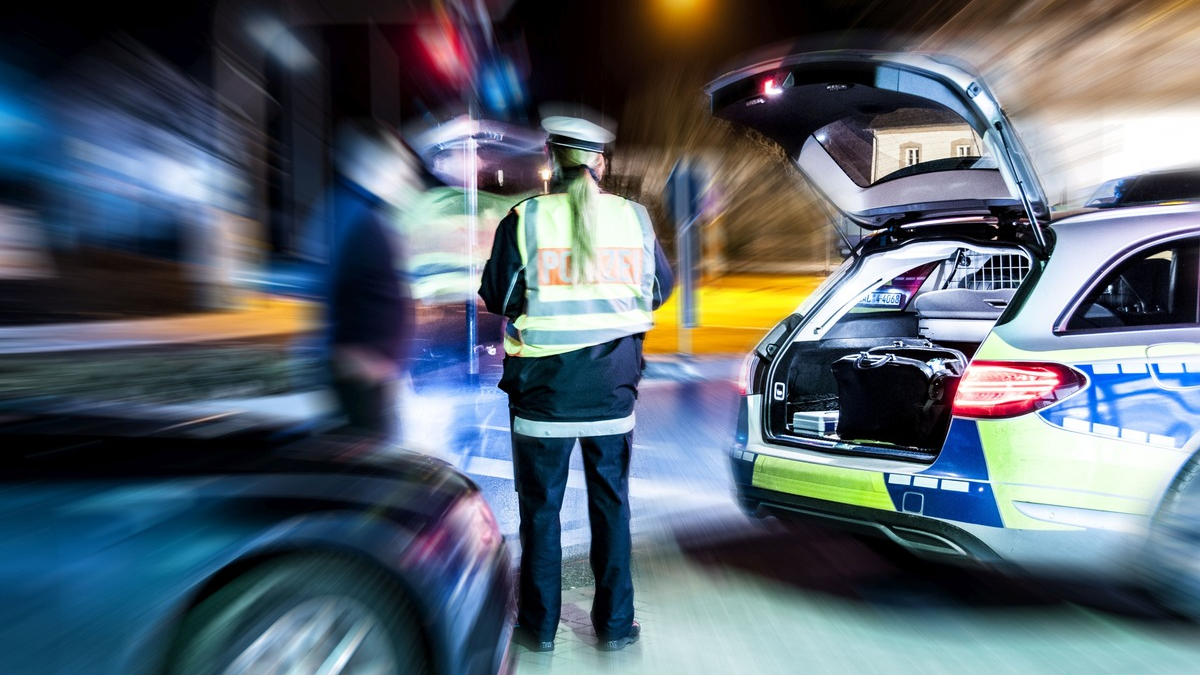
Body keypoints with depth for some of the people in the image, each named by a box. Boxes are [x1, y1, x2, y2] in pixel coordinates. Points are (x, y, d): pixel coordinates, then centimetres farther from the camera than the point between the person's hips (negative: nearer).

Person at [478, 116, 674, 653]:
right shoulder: (634, 217, 0)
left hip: (543, 387, -2)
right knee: (611, 503, 15)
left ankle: (539, 625, 26)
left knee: (541, 507, 12)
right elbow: (661, 288, 10)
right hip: (613, 387, 2)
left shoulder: (524, 220, -7)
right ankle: (615, 623, 27)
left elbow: (497, 298, -3)